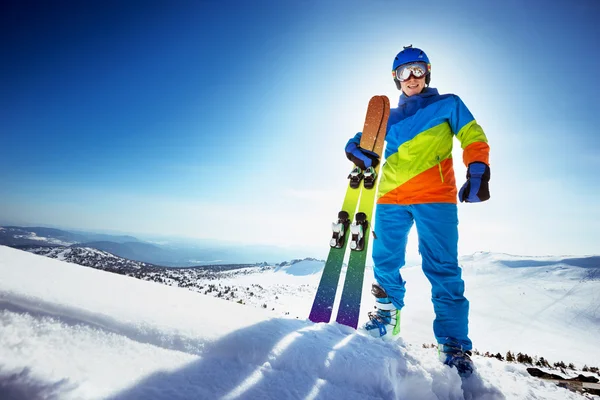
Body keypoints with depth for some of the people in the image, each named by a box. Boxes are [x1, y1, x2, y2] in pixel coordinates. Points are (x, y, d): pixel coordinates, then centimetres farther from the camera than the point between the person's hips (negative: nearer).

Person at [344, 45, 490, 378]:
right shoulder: (390, 117, 22)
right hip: (391, 198, 3)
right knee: (385, 262, 4)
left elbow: (473, 139, 9)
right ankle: (387, 317, 25)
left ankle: (453, 345, 1)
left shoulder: (448, 105, 15)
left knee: (442, 269, -8)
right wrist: (356, 148, -8)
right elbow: (365, 139, 17)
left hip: (435, 196, -3)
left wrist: (477, 175, -8)